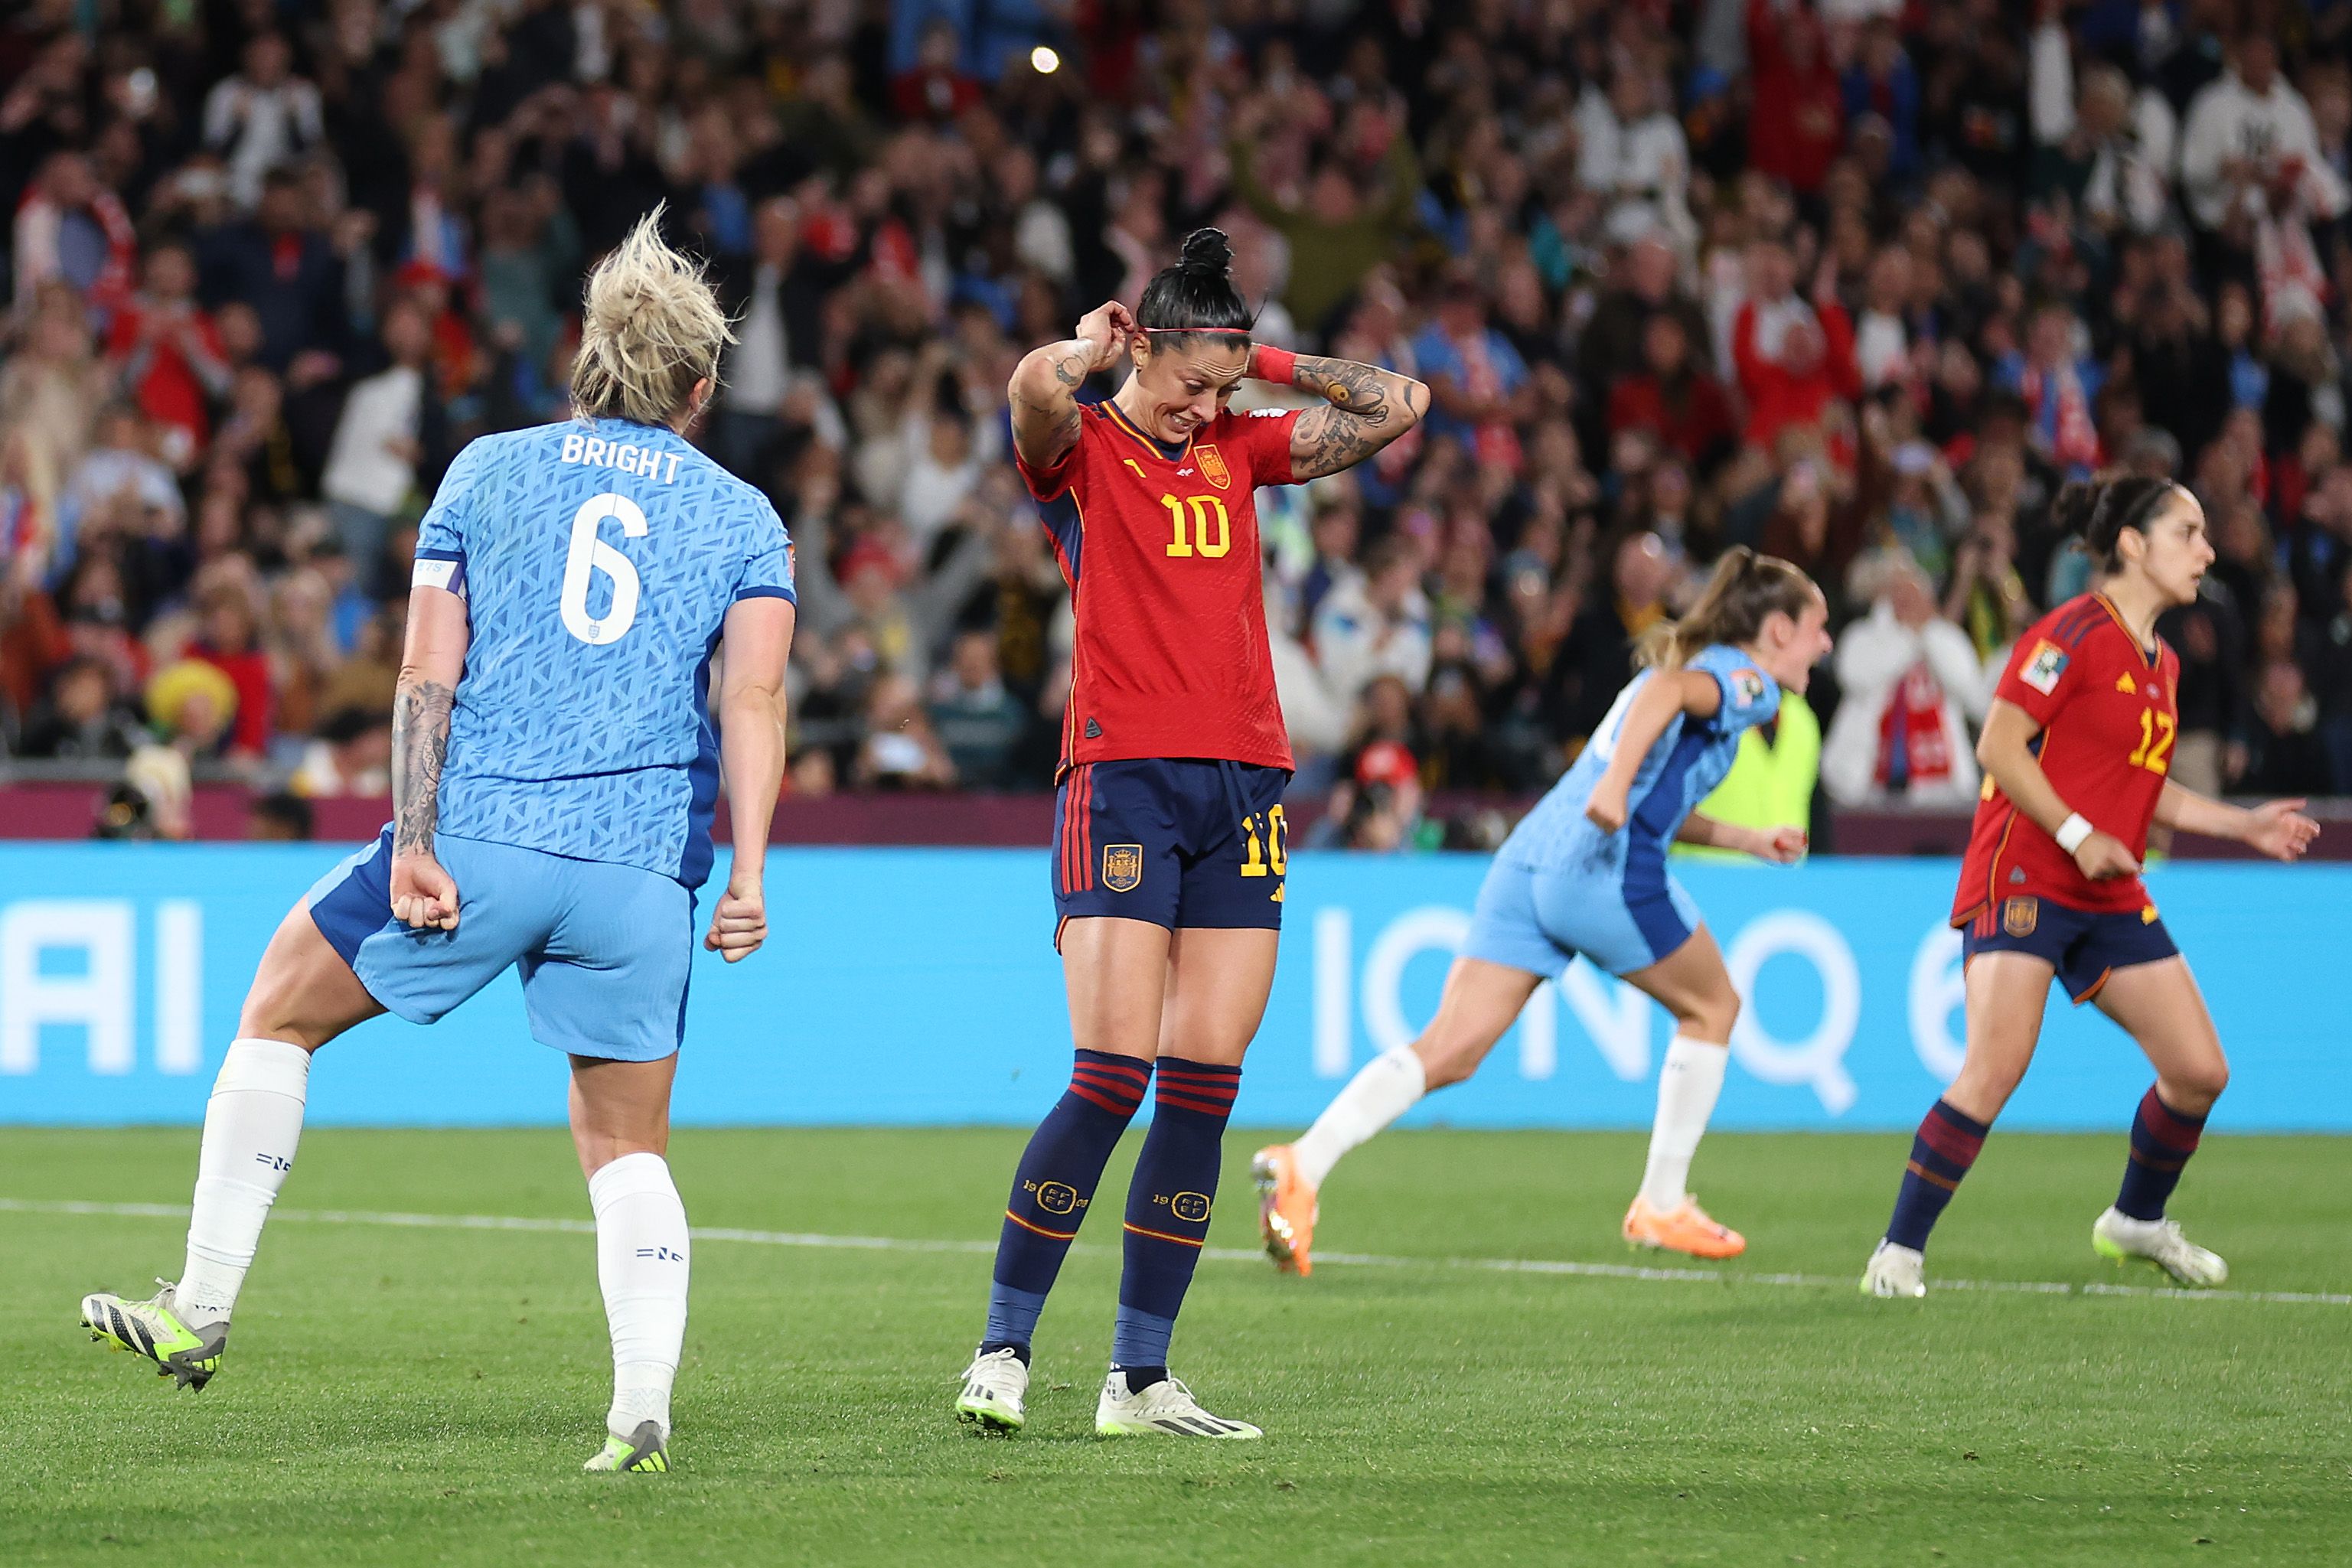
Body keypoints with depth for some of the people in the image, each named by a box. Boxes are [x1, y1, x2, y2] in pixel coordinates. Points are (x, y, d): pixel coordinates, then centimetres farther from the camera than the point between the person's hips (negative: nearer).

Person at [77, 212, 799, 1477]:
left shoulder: (487, 471, 10)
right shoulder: (743, 518, 10)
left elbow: (429, 673, 1)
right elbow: (751, 697, -4)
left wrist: (413, 848, -3)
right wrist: (748, 872, -8)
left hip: (478, 841, -1)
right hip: (643, 873, 1)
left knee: (279, 1007, 18)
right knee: (627, 1147, 13)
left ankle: (201, 1311, 15)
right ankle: (642, 1411, -4)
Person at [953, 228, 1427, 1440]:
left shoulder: (1242, 451, 17)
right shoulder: (1080, 448, 1)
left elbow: (1400, 406, 21)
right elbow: (1036, 383, -22)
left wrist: (1270, 365, 14)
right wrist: (1094, 350, -2)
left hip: (1245, 787, 6)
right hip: (1124, 779, -6)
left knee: (1206, 1087, 1)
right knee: (1111, 1078, -14)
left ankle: (1139, 1380, 5)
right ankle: (1002, 1352, -5)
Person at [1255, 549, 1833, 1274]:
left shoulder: (1697, 664, 31)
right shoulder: (1748, 683, 3)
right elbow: (1670, 689, -20)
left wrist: (1747, 839, 41)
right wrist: (1618, 781, -33)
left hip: (1529, 859, 8)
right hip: (1608, 869, -8)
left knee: (1449, 1051, -2)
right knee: (1712, 1006, 17)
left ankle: (1303, 1166, -20)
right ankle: (1662, 1203, 19)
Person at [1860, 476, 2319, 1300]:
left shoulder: (2160, 663, 16)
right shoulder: (2073, 634, -10)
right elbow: (1999, 747, -16)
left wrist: (2245, 824, 19)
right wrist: (2077, 836, -19)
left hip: (2110, 896, 8)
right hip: (2023, 881, -8)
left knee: (2200, 1070, 4)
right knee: (1994, 1070, -20)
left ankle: (2137, 1221, 28)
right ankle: (1899, 1252, -12)